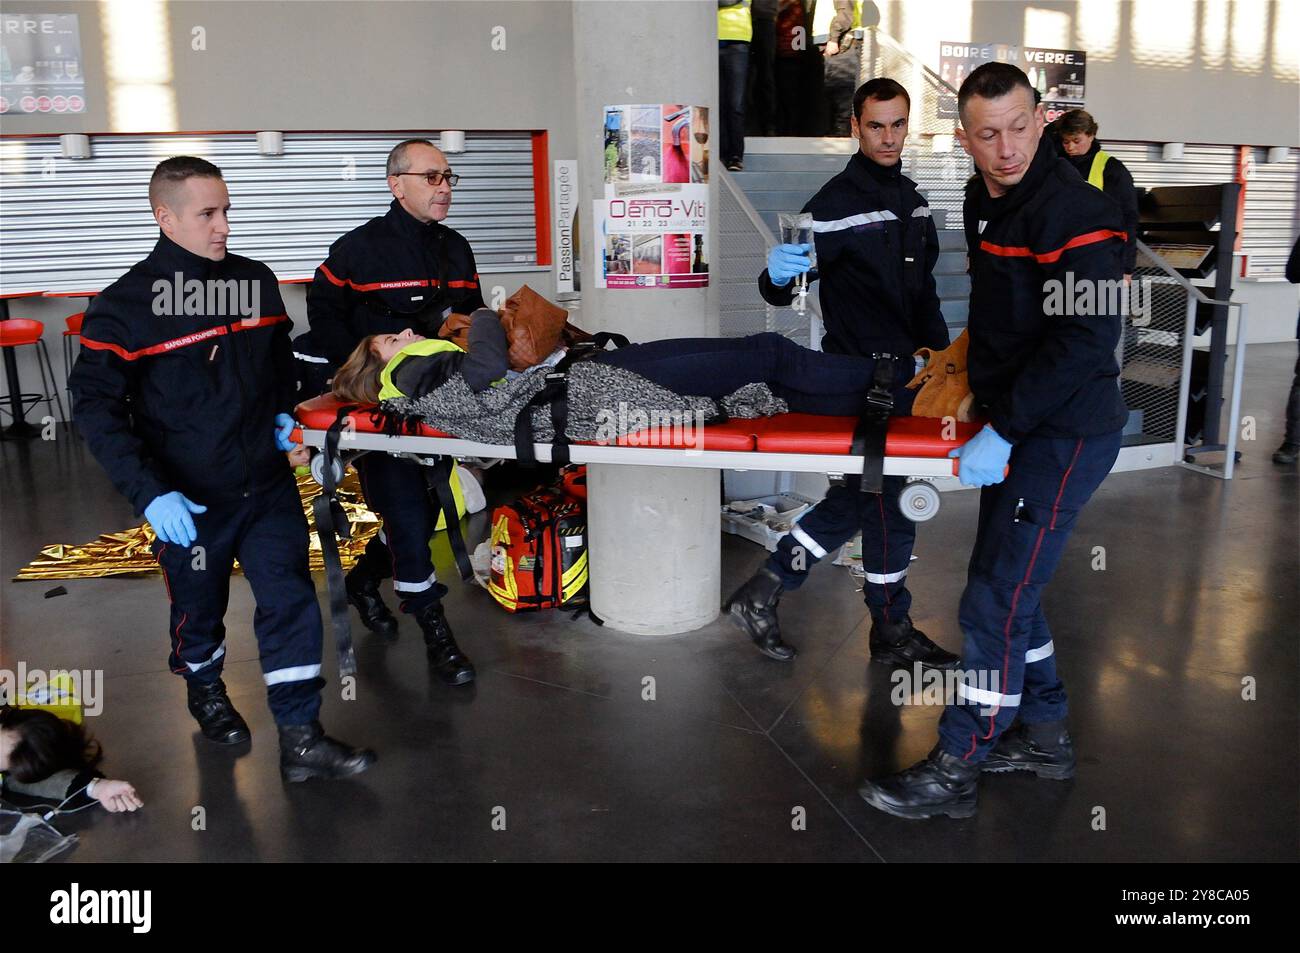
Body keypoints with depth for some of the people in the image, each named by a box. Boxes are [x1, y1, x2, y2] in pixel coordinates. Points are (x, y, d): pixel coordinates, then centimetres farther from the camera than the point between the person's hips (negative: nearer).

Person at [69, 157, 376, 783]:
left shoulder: (256, 280, 1)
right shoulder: (125, 305, -12)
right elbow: (96, 407, -13)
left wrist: (283, 410, 4)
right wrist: (149, 492, -22)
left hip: (267, 482, 3)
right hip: (189, 499, -3)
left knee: (290, 601, 0)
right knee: (199, 607, 17)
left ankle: (300, 741, 9)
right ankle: (205, 690, 47)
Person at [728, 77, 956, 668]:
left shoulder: (911, 199, 13)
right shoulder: (837, 203, -13)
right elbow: (780, 291, -16)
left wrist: (939, 346, 14)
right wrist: (778, 274, -38)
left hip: (899, 371, 8)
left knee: (858, 496, 11)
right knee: (889, 501, 0)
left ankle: (764, 592, 18)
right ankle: (892, 631, 17)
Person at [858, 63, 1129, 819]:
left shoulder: (1076, 211, -19)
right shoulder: (985, 203, 9)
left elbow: (1086, 343, -25)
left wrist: (1001, 434, -24)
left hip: (1067, 436, -9)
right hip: (1016, 427, 9)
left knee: (995, 605, -5)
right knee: (1010, 586, 17)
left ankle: (954, 774, 8)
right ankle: (1045, 736, 33)